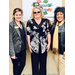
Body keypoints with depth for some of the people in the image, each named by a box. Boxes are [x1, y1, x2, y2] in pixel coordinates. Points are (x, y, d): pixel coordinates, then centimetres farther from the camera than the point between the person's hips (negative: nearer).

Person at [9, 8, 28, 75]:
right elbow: (10, 40, -16)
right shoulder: (11, 25, -13)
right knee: (16, 66, 10)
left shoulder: (22, 24, 8)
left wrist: (26, 46, 8)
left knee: (22, 64, 17)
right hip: (16, 50, -6)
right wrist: (12, 53, -19)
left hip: (23, 49, 7)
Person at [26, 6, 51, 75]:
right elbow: (28, 34, 2)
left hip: (44, 46, 1)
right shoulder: (30, 22, 2)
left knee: (43, 63, 11)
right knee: (35, 63, 7)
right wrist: (29, 45, -2)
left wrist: (49, 43, 1)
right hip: (34, 46, -1)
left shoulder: (46, 21, 5)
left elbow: (48, 33, 6)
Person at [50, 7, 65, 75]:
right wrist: (52, 47, 7)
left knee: (62, 67, 4)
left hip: (62, 50, -5)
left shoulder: (64, 25, -10)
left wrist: (64, 51, -15)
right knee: (58, 66, 18)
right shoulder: (54, 24, 8)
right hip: (55, 50, 5)